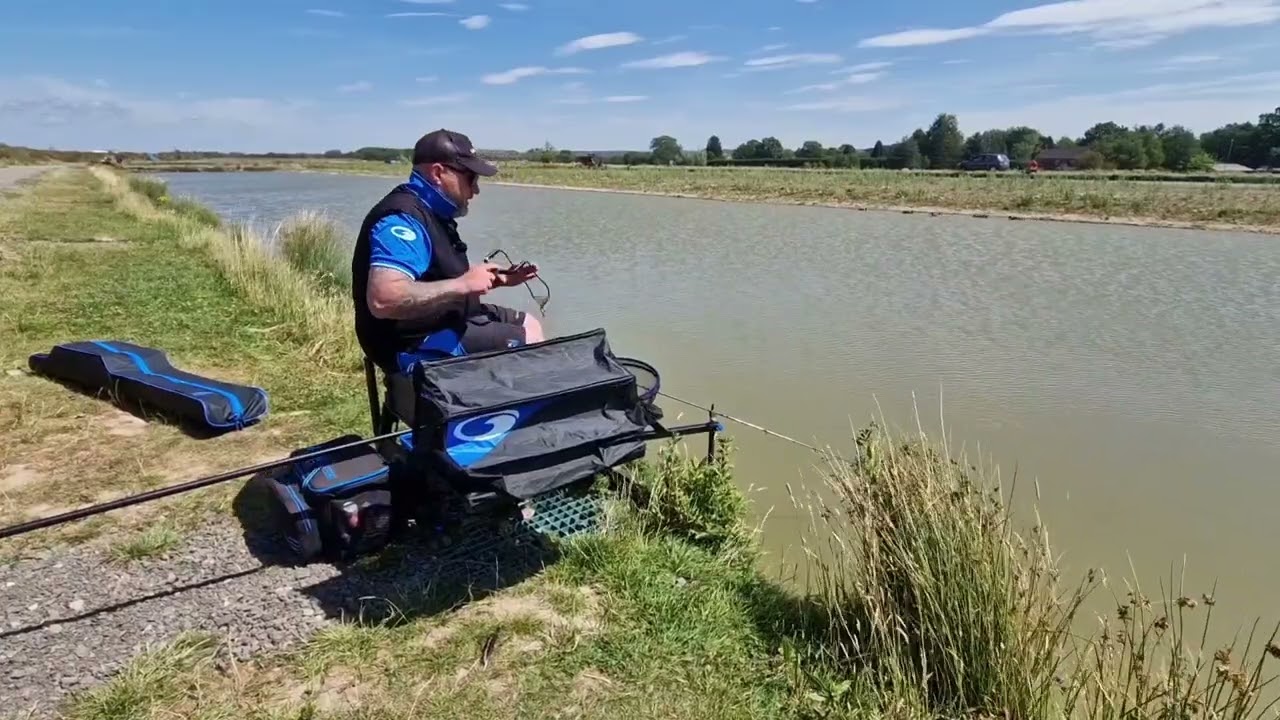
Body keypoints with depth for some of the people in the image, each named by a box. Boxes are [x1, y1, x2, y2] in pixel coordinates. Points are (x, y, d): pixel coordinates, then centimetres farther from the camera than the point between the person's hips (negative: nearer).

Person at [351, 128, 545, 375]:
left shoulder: (431, 212, 10)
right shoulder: (403, 218, -23)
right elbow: (383, 300, -37)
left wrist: (497, 279, 7)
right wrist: (463, 284, -31)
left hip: (443, 322, 11)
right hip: (417, 343, -11)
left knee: (528, 325, 15)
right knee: (529, 342, -12)